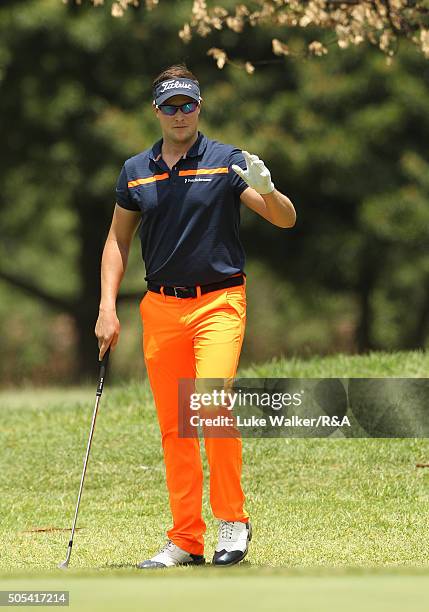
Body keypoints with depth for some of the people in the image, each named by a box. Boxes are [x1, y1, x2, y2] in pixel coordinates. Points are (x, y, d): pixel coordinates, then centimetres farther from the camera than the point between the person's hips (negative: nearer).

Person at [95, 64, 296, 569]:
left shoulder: (227, 162, 0)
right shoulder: (135, 171, 10)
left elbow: (286, 220, -4)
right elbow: (118, 239, 18)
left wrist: (265, 190, -27)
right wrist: (107, 308, 7)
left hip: (219, 300, -4)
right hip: (161, 306, 4)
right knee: (172, 425, 4)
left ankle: (232, 519, -11)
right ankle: (185, 540, 10)